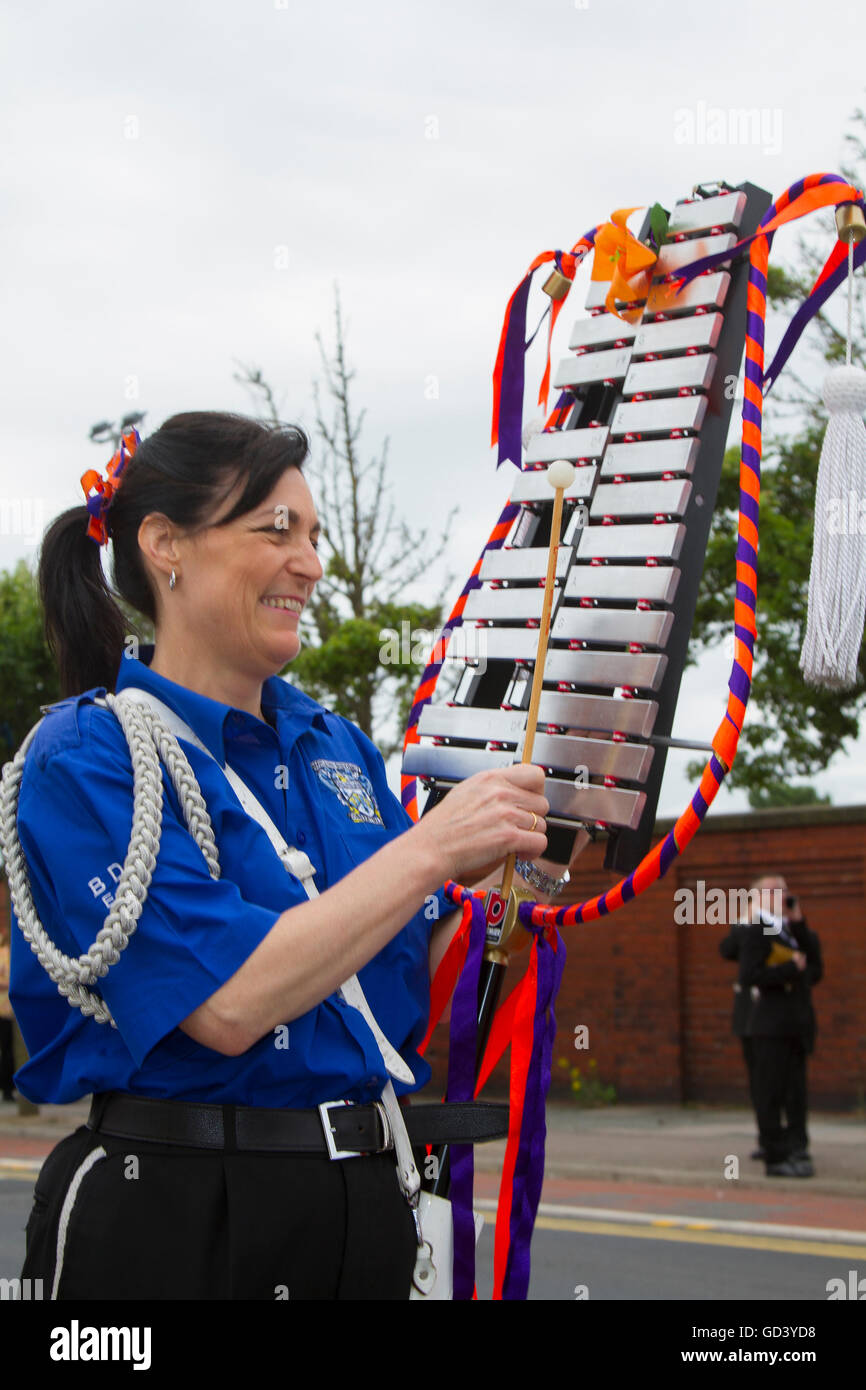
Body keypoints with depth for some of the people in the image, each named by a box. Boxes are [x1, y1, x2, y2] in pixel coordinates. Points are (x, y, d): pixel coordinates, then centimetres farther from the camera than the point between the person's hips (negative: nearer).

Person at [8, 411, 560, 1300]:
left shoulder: (339, 750, 8)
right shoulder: (86, 753, -11)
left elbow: (417, 999, 10)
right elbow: (229, 1003, -22)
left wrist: (498, 875, -7)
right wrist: (431, 848, -18)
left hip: (365, 1207, 6)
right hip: (171, 1222, -6)